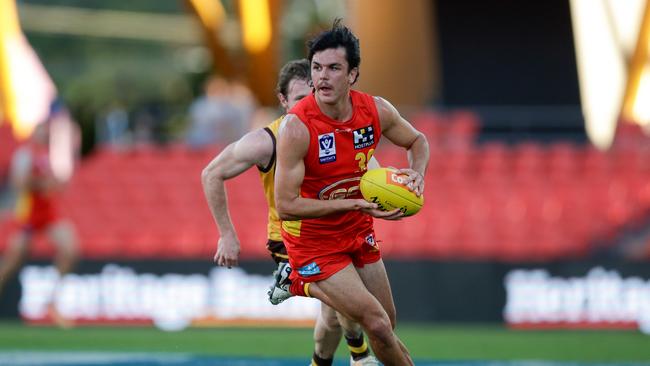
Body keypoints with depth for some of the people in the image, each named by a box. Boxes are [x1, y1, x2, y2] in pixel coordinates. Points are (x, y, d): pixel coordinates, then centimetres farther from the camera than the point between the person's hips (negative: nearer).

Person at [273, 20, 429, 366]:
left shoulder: (376, 111, -11)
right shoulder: (296, 127, -27)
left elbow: (417, 140, 12)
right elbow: (285, 206, -26)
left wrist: (416, 173, -11)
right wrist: (356, 204, -30)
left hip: (358, 233, 6)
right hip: (314, 243, -6)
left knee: (386, 329, 14)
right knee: (377, 325, -15)